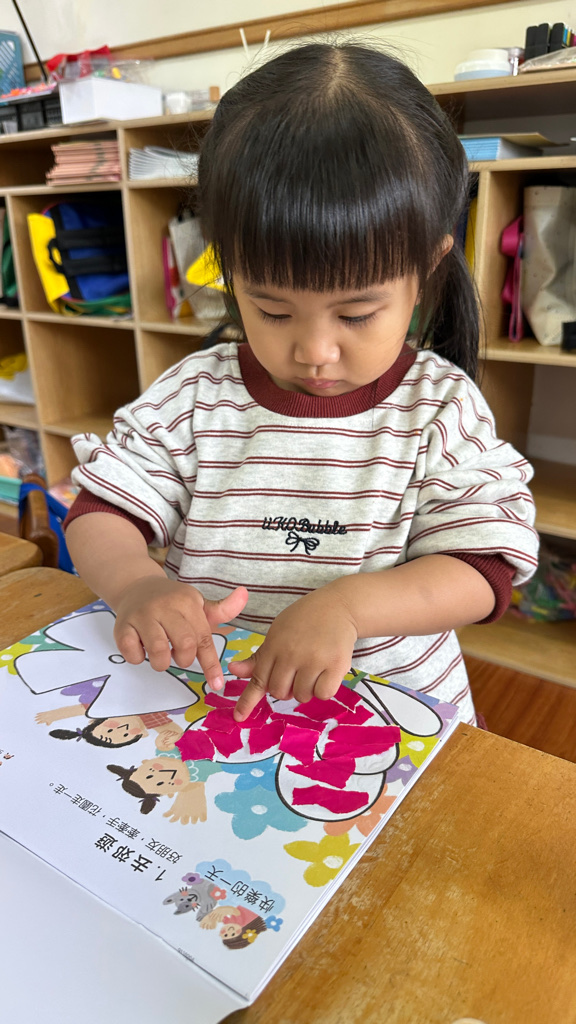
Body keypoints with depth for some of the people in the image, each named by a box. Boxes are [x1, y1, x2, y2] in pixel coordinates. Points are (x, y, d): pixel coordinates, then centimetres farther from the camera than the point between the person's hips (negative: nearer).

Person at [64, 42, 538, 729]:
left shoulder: (441, 407, -8)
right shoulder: (194, 395, -4)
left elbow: (483, 573, -10)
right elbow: (99, 516, -1)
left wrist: (348, 603, -27)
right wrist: (137, 585, -23)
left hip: (396, 707, -1)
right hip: (218, 700, 2)